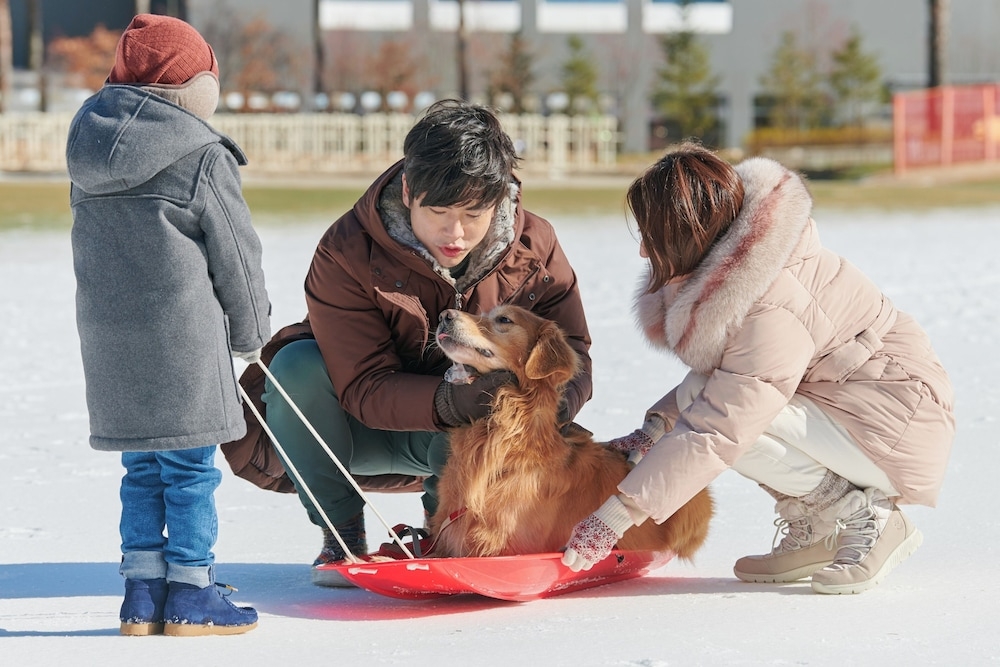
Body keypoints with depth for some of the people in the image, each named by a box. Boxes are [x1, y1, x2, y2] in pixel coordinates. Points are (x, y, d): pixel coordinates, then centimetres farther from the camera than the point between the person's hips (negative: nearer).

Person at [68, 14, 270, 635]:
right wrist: (251, 331, 10)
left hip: (108, 333, 7)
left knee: (142, 468, 14)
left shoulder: (90, 151, 10)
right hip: (182, 334, -7)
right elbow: (237, 257, -5)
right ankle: (190, 597, 5)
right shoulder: (204, 159, -10)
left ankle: (143, 593, 16)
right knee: (190, 467, 1)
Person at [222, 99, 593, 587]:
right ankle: (341, 534, -8)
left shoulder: (535, 248, -15)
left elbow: (572, 358, -15)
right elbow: (364, 387, -27)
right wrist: (448, 400, -47)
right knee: (298, 365, -32)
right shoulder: (346, 253, -25)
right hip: (365, 431, -1)